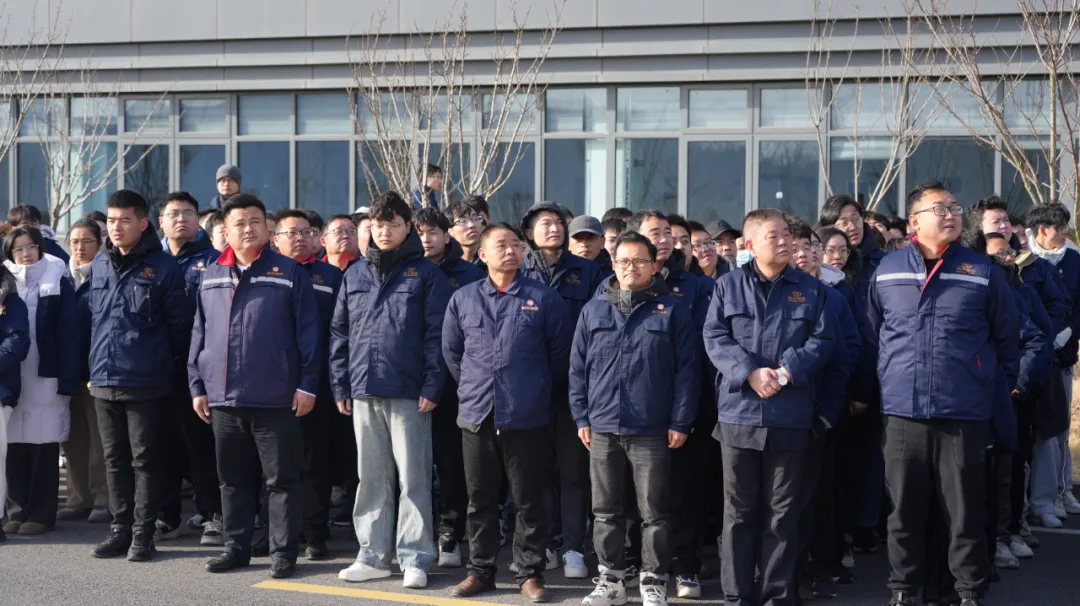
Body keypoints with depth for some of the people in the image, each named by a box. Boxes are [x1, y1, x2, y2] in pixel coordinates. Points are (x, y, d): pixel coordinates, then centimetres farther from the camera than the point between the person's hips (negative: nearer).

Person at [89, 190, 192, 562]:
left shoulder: (162, 267, -7)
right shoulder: (99, 267, 10)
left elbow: (179, 322, -5)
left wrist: (165, 358, 1)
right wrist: (97, 362, 15)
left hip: (146, 382, -5)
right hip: (104, 380, 5)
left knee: (145, 459, 1)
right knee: (115, 459, 11)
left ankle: (143, 532, 7)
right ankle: (120, 528, 19)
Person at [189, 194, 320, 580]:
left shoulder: (289, 273, -1)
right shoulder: (212, 276, 11)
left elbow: (307, 332, -3)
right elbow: (199, 335, 14)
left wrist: (307, 384, -9)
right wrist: (197, 385, 9)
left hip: (276, 399, -4)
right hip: (223, 399, 4)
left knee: (282, 479, 1)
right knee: (233, 479, 13)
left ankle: (283, 551, 8)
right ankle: (236, 546, 23)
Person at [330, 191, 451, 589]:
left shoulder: (426, 274, 1)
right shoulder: (355, 275, 13)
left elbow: (437, 334, -5)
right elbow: (340, 333, 13)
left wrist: (432, 387, -11)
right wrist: (340, 385, 6)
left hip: (409, 393, -4)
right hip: (363, 392, 4)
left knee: (413, 478, 0)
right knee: (371, 478, 10)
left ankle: (415, 559, 5)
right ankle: (374, 555, 18)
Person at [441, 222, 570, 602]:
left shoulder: (544, 299, 0)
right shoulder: (463, 299, 7)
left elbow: (560, 353, 4)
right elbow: (451, 351, 15)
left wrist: (542, 394, 6)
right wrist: (473, 386, 12)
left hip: (528, 417, -2)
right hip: (476, 415, 3)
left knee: (530, 500, 2)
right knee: (480, 499, 10)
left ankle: (530, 573, 12)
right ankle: (480, 570, 20)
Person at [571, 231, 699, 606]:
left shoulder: (672, 311, 0)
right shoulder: (594, 310, 9)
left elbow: (687, 369, -2)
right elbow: (578, 368, 10)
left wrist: (681, 422, -8)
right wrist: (581, 417, 4)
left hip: (652, 430, -3)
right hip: (602, 428, 3)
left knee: (654, 512, 2)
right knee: (606, 511, 10)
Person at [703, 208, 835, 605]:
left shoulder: (811, 289, 8)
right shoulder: (728, 286, 6)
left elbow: (822, 340, 0)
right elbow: (715, 337, -1)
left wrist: (785, 372, -14)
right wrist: (750, 373, -16)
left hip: (791, 416, 0)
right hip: (739, 412, 0)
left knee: (783, 511, 5)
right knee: (739, 509, 5)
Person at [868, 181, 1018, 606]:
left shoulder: (982, 272, 1)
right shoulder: (887, 271, 6)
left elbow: (1006, 337, 11)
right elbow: (872, 334, 18)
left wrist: (985, 378, 14)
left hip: (964, 413, -1)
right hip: (902, 410, 1)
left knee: (965, 509, 4)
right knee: (904, 508, 9)